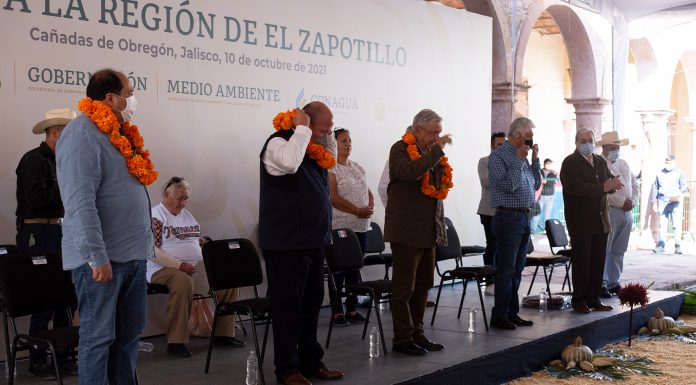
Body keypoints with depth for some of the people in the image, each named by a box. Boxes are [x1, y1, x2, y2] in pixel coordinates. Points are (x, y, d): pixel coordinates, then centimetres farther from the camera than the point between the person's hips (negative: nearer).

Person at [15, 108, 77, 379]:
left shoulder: (58, 162, 15)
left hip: (58, 232, 9)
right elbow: (36, 199, -21)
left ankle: (63, 355, 20)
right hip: (37, 234, -9)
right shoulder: (34, 160, -11)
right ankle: (37, 362, 7)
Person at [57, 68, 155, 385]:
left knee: (129, 332, 14)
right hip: (103, 257, -9)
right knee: (99, 336, -1)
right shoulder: (82, 134, -14)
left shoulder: (120, 134, 16)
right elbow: (81, 202, -22)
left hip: (133, 254, 9)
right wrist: (97, 256, -25)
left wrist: (145, 243, 19)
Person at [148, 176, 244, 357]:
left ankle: (223, 334, -2)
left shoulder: (187, 215, 22)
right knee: (183, 282, -39)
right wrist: (179, 265, -21)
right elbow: (152, 251, -13)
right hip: (164, 268, -7)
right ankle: (176, 341, -31)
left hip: (196, 267, 8)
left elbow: (200, 243, 25)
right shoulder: (155, 215, -3)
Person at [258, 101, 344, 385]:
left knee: (312, 303, 16)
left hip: (313, 241, 9)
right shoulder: (278, 143, -13)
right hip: (286, 242, -9)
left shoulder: (311, 146, 13)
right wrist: (302, 128, -22)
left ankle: (311, 362, 27)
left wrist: (326, 136, 12)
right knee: (288, 306, -2)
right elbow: (290, 162, -35)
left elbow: (331, 158, 30)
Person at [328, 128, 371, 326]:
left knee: (355, 268, 10)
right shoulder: (330, 168, -7)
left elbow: (368, 192, 17)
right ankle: (337, 311, 6)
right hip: (340, 226, -7)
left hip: (360, 226, 7)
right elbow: (333, 198, -15)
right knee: (338, 269, -1)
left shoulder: (358, 168, 16)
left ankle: (352, 309, 18)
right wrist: (357, 210, -16)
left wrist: (371, 208, -3)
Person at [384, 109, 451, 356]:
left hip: (429, 231, 8)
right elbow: (409, 172, -31)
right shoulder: (401, 149, -9)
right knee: (404, 287, -1)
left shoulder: (432, 153, 14)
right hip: (407, 231, -8)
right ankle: (402, 339, 6)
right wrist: (436, 150, -26)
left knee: (422, 285, 13)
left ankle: (416, 334, 23)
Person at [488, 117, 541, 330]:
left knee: (517, 269, 12)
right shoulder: (499, 156, -9)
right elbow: (509, 185, -20)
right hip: (508, 218, -9)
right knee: (506, 269, -7)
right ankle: (499, 316, -1)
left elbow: (536, 184, 18)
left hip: (524, 217, 9)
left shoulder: (522, 156, 16)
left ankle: (512, 313, 18)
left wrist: (535, 159, 9)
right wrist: (520, 159, -14)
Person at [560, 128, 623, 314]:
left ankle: (593, 299, 13)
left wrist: (614, 184, -11)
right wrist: (603, 187, -21)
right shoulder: (570, 163, -6)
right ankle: (579, 301, 4)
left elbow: (611, 183, 13)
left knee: (598, 262, 7)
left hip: (600, 220, 6)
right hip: (580, 221, -6)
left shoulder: (601, 161, 17)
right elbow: (577, 187, -19)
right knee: (581, 262, -3)